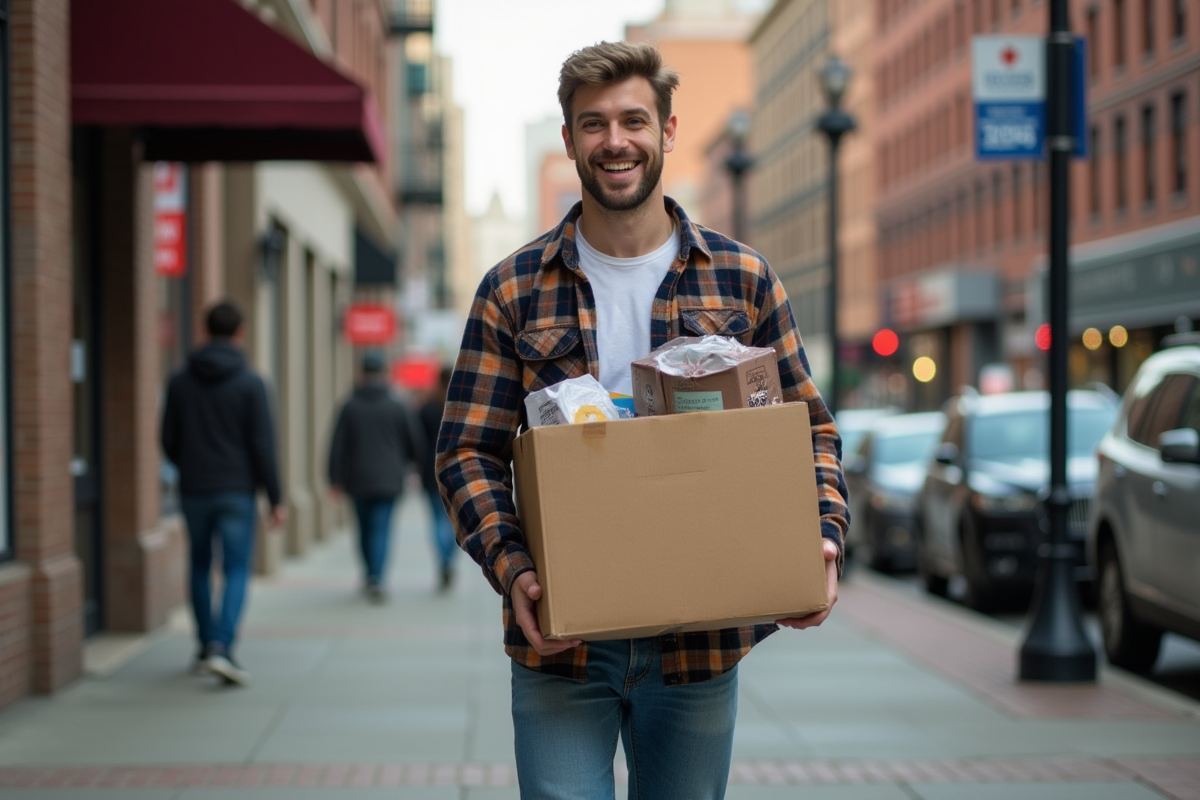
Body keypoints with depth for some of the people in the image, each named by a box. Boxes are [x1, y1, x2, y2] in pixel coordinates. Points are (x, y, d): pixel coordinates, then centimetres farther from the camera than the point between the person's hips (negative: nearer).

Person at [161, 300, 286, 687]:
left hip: (193, 491, 3)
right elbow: (263, 445, -10)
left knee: (200, 567, 18)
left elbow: (168, 440, 6)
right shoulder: (250, 383, -8)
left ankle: (206, 646, 23)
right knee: (237, 571, -2)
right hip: (236, 491, -3)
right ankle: (222, 647, -18)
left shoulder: (180, 382, 2)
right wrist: (275, 499, -6)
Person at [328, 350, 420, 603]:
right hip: (388, 480, -1)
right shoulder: (396, 407, -3)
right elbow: (411, 443, 6)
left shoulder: (350, 406, -2)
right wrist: (404, 464, 28)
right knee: (381, 530, -4)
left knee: (365, 528, 17)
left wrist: (335, 478, -2)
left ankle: (370, 575, 29)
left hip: (358, 480, 2)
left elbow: (337, 445, -6)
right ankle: (376, 578, -19)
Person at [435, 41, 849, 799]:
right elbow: (468, 451, -1)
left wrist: (825, 537, -10)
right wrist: (511, 567, -18)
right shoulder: (514, 291, 2)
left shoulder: (744, 279, 5)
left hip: (699, 644, 1)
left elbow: (810, 428, 9)